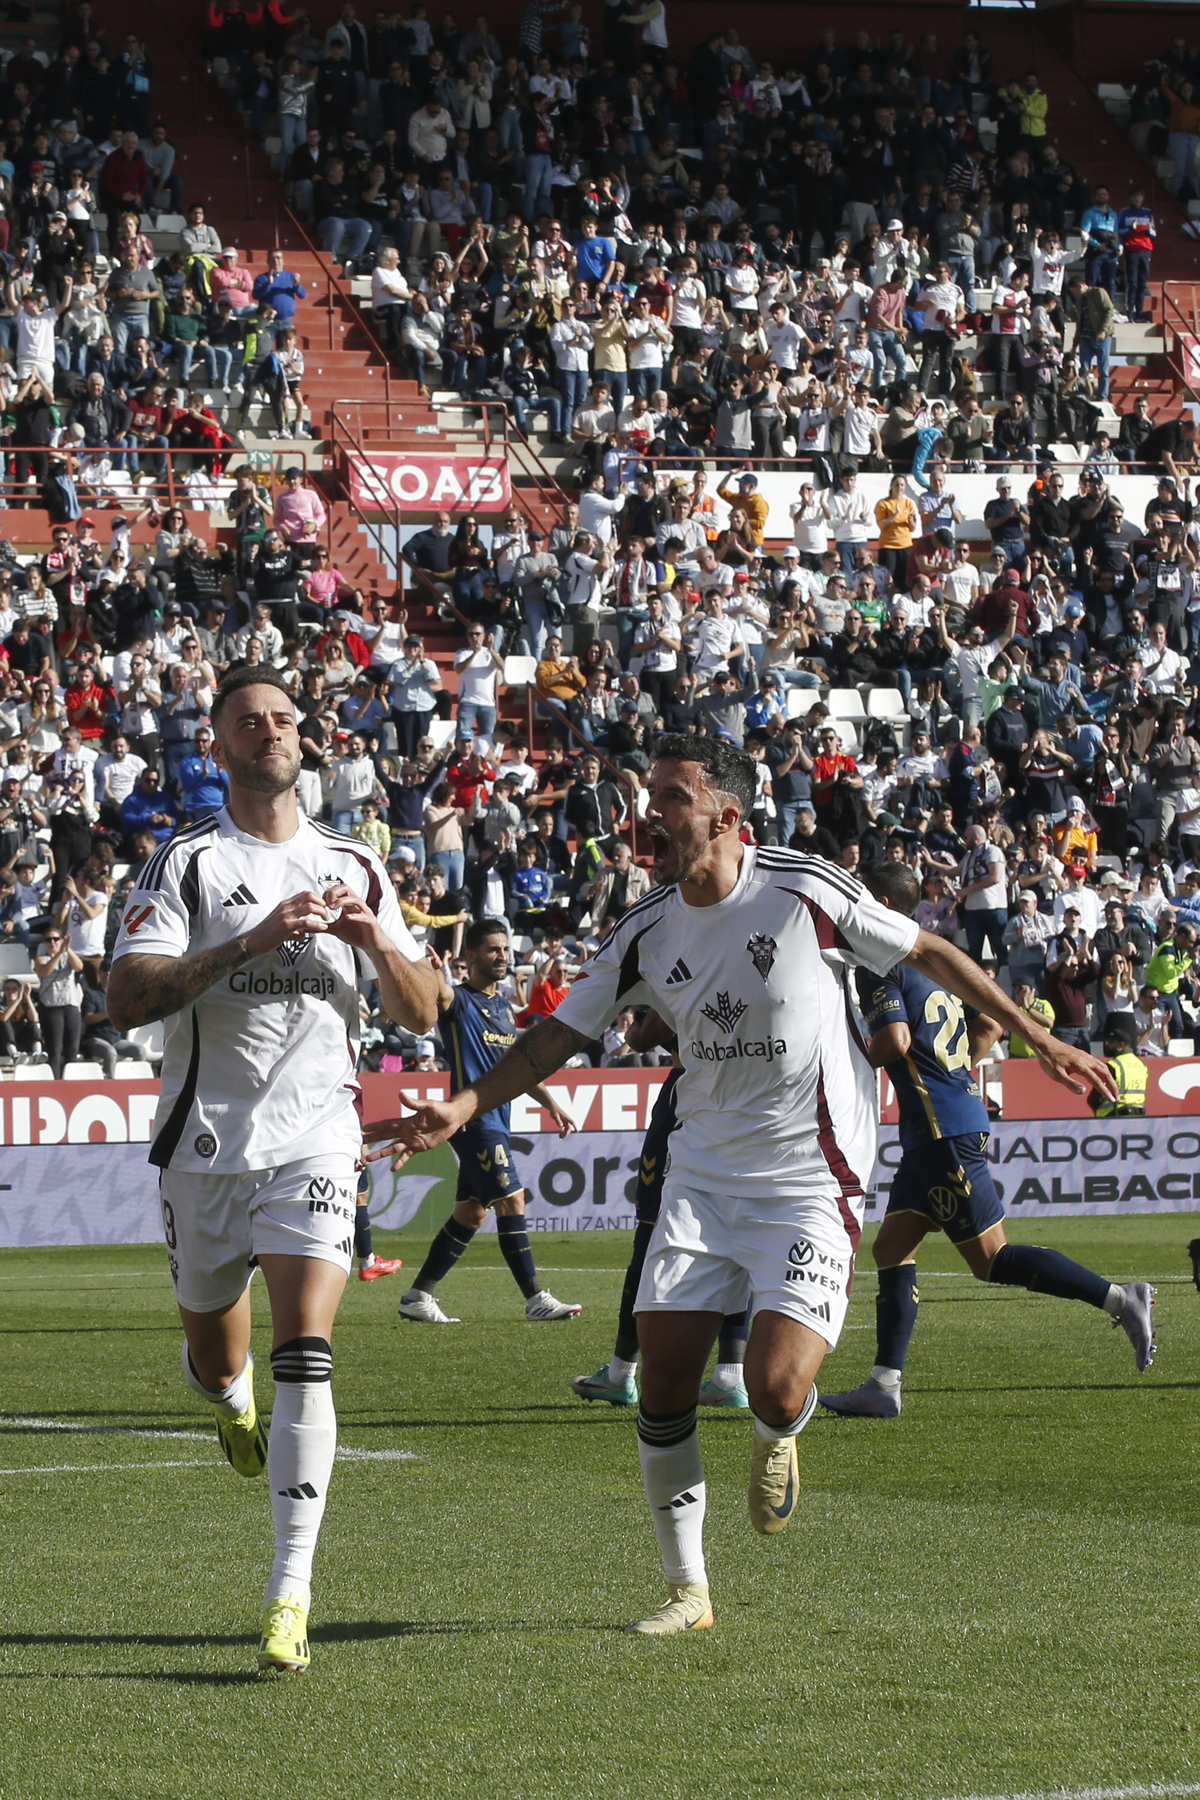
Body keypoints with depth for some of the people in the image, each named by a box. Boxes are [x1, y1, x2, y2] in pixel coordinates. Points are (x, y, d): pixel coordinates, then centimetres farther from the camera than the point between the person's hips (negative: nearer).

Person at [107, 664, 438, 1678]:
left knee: (304, 1356, -16)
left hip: (316, 1137, 0)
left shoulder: (353, 868, 10)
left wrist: (374, 941, -8)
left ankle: (291, 1595, -19)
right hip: (207, 1137, 0)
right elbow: (127, 999, -14)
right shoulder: (189, 862, -1)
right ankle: (235, 1402, 53)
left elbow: (421, 1014, 12)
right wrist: (249, 944, -23)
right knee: (215, 1358, 13)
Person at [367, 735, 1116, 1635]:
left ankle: (780, 1439, 22)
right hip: (703, 1177, 4)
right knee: (664, 1383, -4)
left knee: (775, 1392, -18)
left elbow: (929, 953, -1)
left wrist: (1039, 1039, 3)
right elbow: (561, 1034, 8)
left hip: (811, 1182, -4)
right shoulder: (647, 933, -1)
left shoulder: (806, 889, -13)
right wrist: (462, 1107, -4)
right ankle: (688, 1589, 12)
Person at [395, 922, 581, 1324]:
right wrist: (432, 970, -55)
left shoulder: (503, 1005, 18)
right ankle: (536, 1298, -10)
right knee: (512, 1201, -12)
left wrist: (549, 1102, 22)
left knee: (470, 1214, 11)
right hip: (474, 1120, -9)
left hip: (496, 1121, 9)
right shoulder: (460, 1001, -7)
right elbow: (439, 993, -32)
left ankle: (418, 1298, 17)